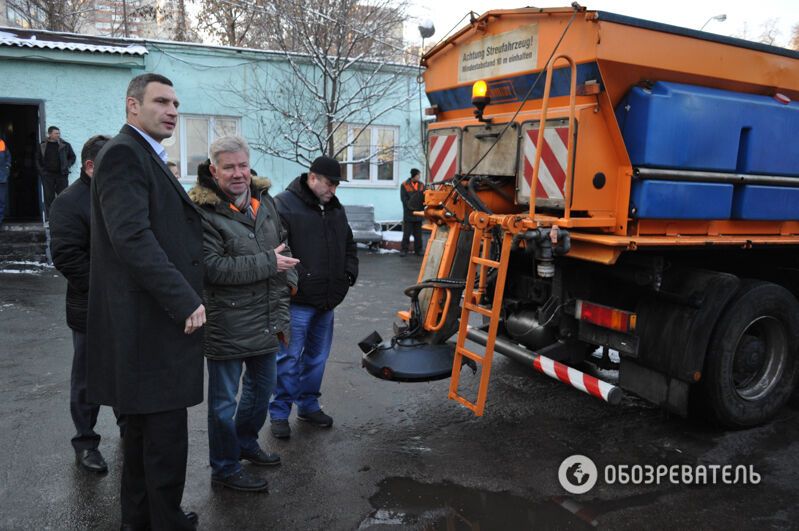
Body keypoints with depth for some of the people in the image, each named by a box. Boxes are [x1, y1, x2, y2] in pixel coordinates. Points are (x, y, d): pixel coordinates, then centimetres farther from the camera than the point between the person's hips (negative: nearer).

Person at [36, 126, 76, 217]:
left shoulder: (65, 145, 4)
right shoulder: (42, 146, 6)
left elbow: (72, 157, 13)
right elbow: (38, 160, 13)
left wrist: (67, 166, -2)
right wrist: (41, 170, 1)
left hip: (62, 174, 0)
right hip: (47, 175, 0)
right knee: (49, 197, 2)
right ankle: (49, 216, 7)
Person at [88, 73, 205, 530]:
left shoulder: (148, 157, 18)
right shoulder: (123, 154, -13)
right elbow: (132, 237, -24)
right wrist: (185, 301, -24)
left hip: (156, 318, 11)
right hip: (150, 322, -11)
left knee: (145, 428, 20)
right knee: (166, 433, -2)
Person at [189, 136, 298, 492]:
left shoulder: (264, 201, 7)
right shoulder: (204, 213, -16)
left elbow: (282, 253, 13)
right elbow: (213, 267, -24)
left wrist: (281, 311, 7)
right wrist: (268, 263, -20)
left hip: (264, 323, 8)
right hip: (227, 325, -7)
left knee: (262, 386, 23)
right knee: (224, 400, 7)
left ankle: (245, 443, 45)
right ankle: (224, 468, 25)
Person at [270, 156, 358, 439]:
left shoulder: (335, 209, 14)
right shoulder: (284, 205, -11)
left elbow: (349, 245, 24)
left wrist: (349, 274, 11)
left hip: (327, 300, 7)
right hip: (297, 301, -7)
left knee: (317, 357, 17)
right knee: (289, 359, 1)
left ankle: (308, 405, 33)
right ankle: (279, 413, 16)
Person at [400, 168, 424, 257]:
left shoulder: (421, 185, 10)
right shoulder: (405, 185, -2)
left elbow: (424, 198, 9)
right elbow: (403, 198, -7)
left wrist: (422, 207, -6)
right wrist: (410, 206, -15)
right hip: (408, 214, -4)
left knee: (418, 234, 8)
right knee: (406, 233, -1)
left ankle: (418, 250, 15)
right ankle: (403, 249, 5)